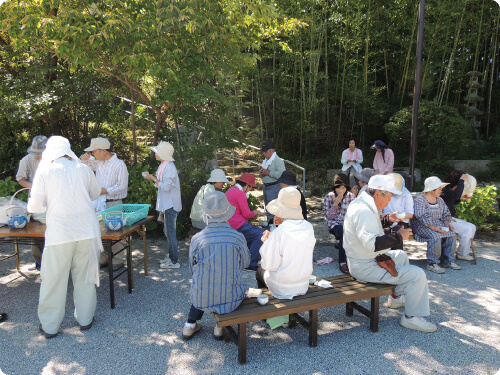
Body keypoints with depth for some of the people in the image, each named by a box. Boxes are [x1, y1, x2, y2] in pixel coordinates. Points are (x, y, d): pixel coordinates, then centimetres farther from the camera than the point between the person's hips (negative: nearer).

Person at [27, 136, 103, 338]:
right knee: (85, 276, 14)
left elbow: (35, 205, -4)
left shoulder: (45, 171, -5)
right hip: (87, 230, 2)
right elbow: (95, 193, 16)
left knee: (54, 279, 11)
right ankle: (85, 319, 27)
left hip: (59, 232, -2)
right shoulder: (83, 169, 2)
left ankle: (50, 326, 23)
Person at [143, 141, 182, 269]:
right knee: (168, 232, 18)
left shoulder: (169, 167, -17)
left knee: (170, 233, -5)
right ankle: (171, 256, 29)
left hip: (171, 205, -11)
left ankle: (174, 261, 2)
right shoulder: (165, 166, 15)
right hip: (168, 204, 11)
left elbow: (166, 186, -21)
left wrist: (154, 179, -15)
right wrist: (154, 178, 10)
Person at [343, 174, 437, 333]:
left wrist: (387, 219, 11)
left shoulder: (360, 202, 7)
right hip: (366, 267, -11)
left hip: (361, 259, 11)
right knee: (417, 274, -12)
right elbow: (373, 244, -35)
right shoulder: (364, 212, -27)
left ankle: (396, 297, 40)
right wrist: (399, 236, -24)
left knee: (401, 255, 31)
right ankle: (412, 317, 2)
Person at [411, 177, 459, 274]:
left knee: (451, 234, -15)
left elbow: (446, 213, 18)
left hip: (437, 224, 8)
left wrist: (447, 224, -3)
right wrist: (433, 228, -31)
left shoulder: (440, 200, 15)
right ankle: (432, 263, -23)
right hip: (423, 226, -8)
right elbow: (423, 218, -21)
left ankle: (448, 261, -3)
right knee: (435, 236, -32)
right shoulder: (420, 201, -12)